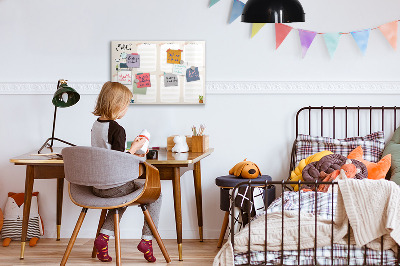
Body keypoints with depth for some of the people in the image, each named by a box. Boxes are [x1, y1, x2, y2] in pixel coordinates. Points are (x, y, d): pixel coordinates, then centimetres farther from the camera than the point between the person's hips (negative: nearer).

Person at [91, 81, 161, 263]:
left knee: (123, 195, 35)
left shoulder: (96, 125, 6)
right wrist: (134, 148, -9)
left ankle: (104, 236, 19)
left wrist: (130, 154, 19)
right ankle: (146, 239, 9)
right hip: (114, 186, -8)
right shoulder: (117, 130, -20)